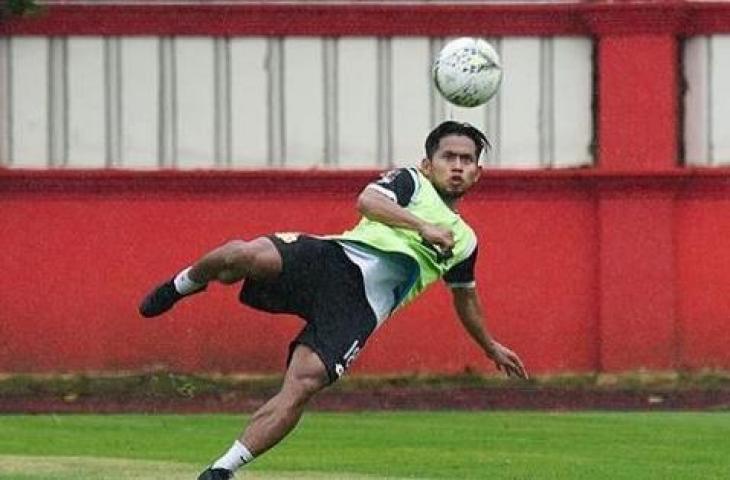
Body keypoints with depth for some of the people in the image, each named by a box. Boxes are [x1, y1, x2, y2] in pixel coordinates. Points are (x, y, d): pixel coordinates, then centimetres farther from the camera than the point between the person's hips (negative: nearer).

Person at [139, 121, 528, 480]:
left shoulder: (463, 241, 29)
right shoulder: (411, 182, 17)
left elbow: (466, 298, 46)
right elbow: (368, 201, -4)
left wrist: (491, 347, 55)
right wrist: (422, 226, -12)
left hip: (360, 302, 2)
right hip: (333, 259, -2)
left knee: (304, 382, -22)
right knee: (243, 255, -31)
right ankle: (184, 284, 4)